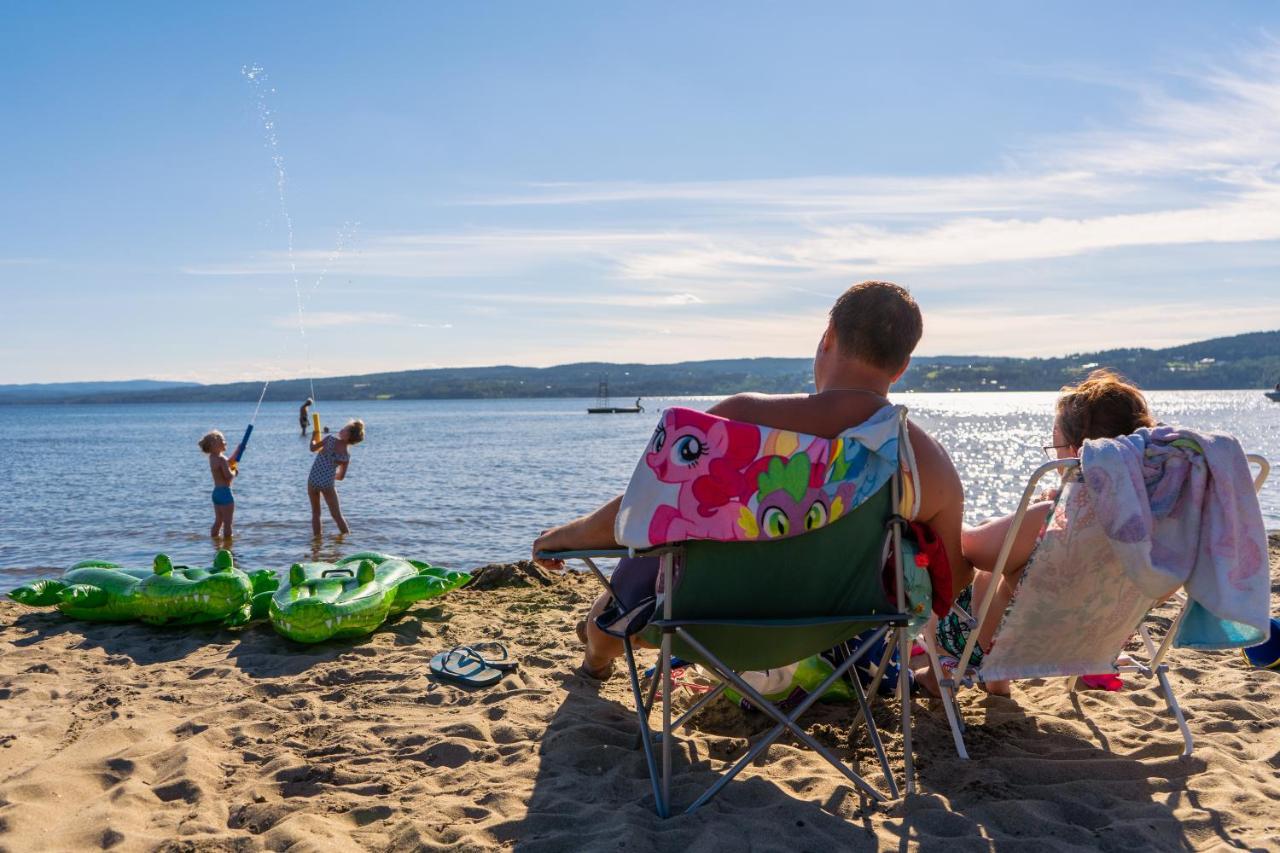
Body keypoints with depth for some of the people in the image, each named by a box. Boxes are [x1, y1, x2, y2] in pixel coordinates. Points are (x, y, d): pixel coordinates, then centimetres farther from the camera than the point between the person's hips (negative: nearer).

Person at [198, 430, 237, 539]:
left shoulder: (213, 457, 11)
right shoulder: (221, 458, -18)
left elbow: (228, 463, 26)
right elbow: (229, 476, -26)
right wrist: (234, 471, -6)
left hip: (216, 492, 10)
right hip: (225, 492, -10)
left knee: (218, 522, 18)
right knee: (227, 523, -3)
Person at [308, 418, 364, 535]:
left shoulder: (330, 439, -12)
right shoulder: (346, 456, -5)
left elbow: (313, 448, -2)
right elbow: (341, 476, 5)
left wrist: (313, 438, 18)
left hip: (313, 480, 0)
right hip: (328, 484, 1)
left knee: (315, 513, 16)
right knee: (337, 516, 14)